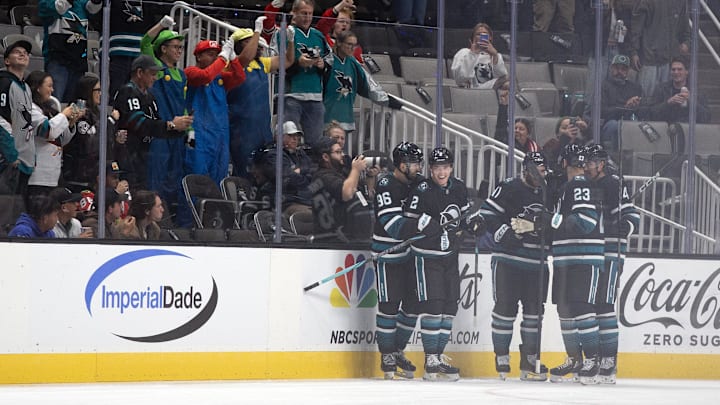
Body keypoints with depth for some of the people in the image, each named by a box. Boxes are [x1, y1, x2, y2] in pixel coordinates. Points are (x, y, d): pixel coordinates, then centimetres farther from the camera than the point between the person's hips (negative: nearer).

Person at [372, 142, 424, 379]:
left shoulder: (417, 184, 8)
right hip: (387, 252, -7)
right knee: (389, 304, -4)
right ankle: (387, 355, 6)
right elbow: (392, 223, -24)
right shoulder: (386, 184, -14)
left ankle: (398, 350, 23)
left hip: (410, 253, 7)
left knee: (413, 304, 9)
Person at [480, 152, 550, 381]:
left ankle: (529, 359, 13)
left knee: (535, 310, 6)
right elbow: (486, 214, -11)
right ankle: (501, 357, 3)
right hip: (508, 260, -6)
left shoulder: (548, 193, 13)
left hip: (537, 262, 6)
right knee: (505, 308, -4)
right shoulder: (509, 189, -6)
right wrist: (505, 234, -18)